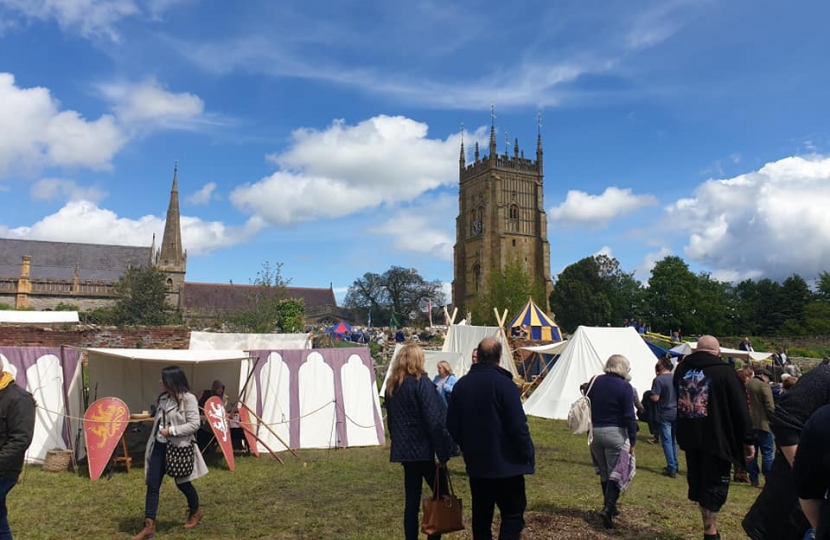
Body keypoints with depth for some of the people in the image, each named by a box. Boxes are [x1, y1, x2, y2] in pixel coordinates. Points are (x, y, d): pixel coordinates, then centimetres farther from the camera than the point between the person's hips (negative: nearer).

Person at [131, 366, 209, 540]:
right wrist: (154, 438, 14)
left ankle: (196, 511, 37)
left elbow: (194, 424, -20)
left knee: (182, 483, 12)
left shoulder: (188, 398, -17)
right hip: (159, 446, 6)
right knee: (152, 485, 1)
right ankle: (149, 526, 8)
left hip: (178, 447, -6)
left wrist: (171, 431, -23)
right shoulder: (163, 398, 6)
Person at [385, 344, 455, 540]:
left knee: (411, 500, 12)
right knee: (441, 494, 8)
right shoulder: (421, 382, -14)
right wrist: (443, 450, -14)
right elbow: (435, 420, -18)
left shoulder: (391, 386, 8)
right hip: (424, 449, -6)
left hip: (404, 449, 7)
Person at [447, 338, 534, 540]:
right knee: (513, 514, 4)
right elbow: (518, 425, -18)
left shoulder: (461, 384, 2)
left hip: (475, 463, 6)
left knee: (481, 515, 16)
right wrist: (528, 454, -5)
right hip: (506, 463, -5)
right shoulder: (504, 383, -16)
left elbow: (452, 425, 6)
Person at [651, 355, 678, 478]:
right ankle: (674, 465, 27)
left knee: (666, 441, 1)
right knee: (673, 440, 18)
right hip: (676, 413, 6)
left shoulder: (658, 380, -18)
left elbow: (655, 398, -20)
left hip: (664, 415, -6)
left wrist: (650, 395, -2)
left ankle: (671, 468, 0)